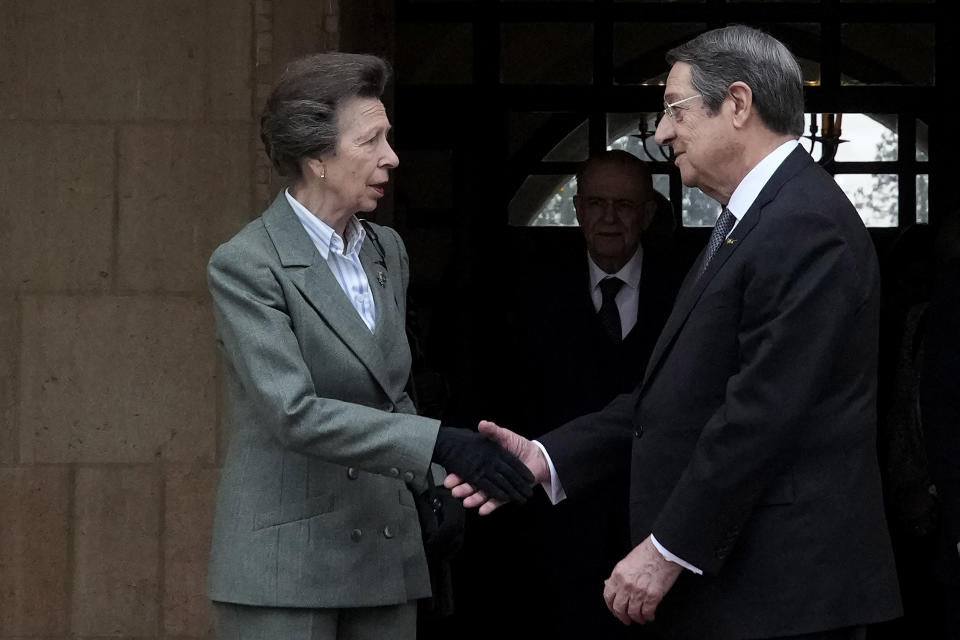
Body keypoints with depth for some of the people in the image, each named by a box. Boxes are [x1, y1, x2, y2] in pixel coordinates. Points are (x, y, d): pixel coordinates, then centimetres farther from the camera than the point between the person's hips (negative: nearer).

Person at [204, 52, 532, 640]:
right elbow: (292, 411, -21)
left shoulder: (387, 250, 12)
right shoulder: (244, 265, -11)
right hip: (283, 568, -6)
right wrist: (440, 444, -27)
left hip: (387, 560, 6)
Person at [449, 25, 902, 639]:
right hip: (729, 577, 9)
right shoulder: (748, 223, 18)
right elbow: (675, 392, 15)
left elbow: (762, 410, -21)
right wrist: (548, 458, 5)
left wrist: (669, 549, -18)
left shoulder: (806, 226, -15)